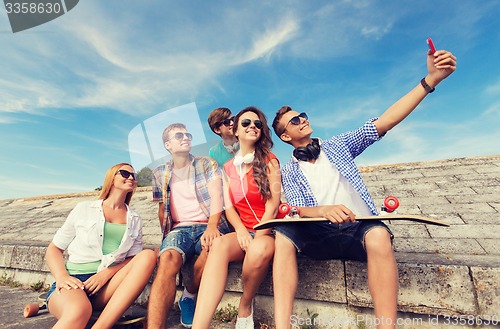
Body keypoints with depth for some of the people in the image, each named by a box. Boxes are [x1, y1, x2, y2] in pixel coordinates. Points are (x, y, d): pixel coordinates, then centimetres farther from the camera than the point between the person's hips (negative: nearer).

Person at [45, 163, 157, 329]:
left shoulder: (135, 220, 13)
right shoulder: (84, 209, 9)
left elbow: (135, 258, 8)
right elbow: (54, 248, 9)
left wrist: (107, 273, -11)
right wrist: (62, 276, -10)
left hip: (106, 286, 4)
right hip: (74, 282, -4)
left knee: (149, 256, -27)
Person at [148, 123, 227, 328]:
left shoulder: (206, 164, 8)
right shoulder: (160, 173, 15)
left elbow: (216, 196, -6)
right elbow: (162, 209, 16)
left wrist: (211, 226, -23)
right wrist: (166, 237, -1)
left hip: (208, 225, -1)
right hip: (179, 228, 1)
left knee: (212, 246, -35)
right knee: (168, 258, -32)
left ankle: (189, 294, -6)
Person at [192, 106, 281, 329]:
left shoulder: (269, 160, 1)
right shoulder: (228, 168, 12)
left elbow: (273, 204, -6)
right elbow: (228, 206, 5)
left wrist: (257, 237, -16)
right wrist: (242, 231, -14)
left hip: (268, 230, -2)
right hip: (243, 230, 2)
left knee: (259, 250, -36)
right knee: (219, 245, -31)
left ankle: (245, 307, -6)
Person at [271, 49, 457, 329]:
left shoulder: (338, 145, 14)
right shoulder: (289, 171, 11)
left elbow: (384, 122, 5)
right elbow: (298, 209, -3)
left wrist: (431, 79, -3)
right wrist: (324, 210, -27)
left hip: (361, 228, 1)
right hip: (321, 234, 0)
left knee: (378, 234, -35)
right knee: (283, 235, -30)